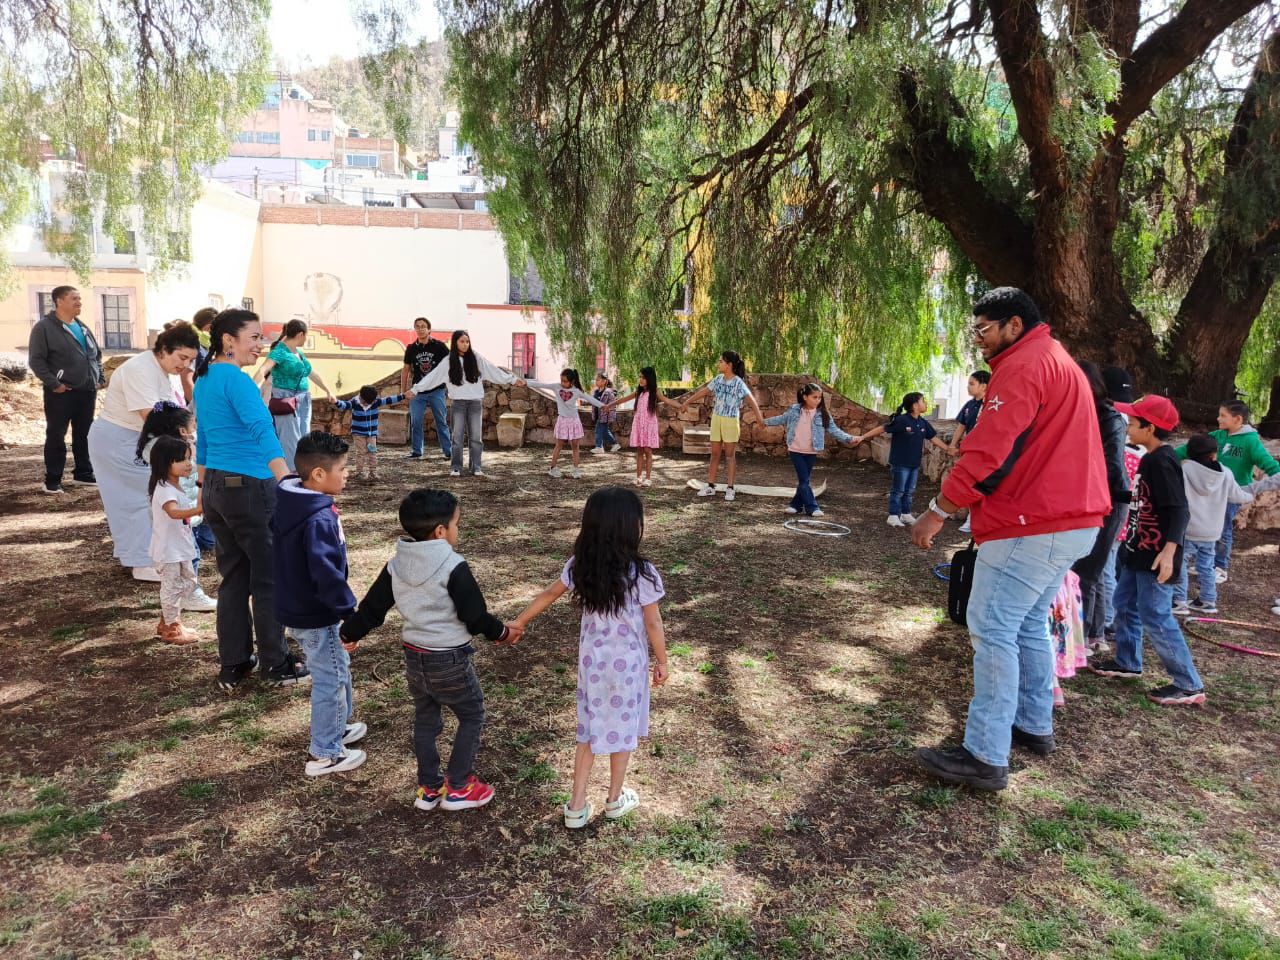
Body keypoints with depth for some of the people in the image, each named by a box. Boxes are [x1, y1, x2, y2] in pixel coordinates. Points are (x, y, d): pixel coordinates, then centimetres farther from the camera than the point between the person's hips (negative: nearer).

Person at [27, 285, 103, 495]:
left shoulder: (82, 328, 15)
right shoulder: (44, 327, -7)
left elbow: (97, 355, 24)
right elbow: (35, 360, -11)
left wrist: (99, 379, 12)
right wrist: (53, 383, -17)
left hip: (87, 391, 7)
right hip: (61, 393, -6)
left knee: (84, 435, 12)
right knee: (56, 437, -1)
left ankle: (83, 474, 23)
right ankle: (52, 481, 4)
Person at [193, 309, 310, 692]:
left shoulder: (204, 379, 12)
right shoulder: (236, 379, -16)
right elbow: (262, 429, -30)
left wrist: (205, 488, 27)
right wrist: (287, 483, -40)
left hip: (215, 488, 9)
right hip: (249, 488, -9)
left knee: (233, 578, 14)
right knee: (268, 579, 4)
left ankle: (233, 666, 21)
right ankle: (277, 666, 14)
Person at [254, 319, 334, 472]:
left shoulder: (298, 352, 12)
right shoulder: (279, 352, -12)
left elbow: (312, 373, 26)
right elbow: (263, 370, -27)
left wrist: (328, 390, 35)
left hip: (303, 401, 8)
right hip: (286, 401, -8)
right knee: (290, 442, -9)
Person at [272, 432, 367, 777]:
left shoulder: (291, 504, 3)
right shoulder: (318, 519, -29)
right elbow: (325, 572, -32)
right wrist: (348, 610, -23)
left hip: (298, 607, 10)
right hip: (316, 617, -10)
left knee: (338, 667, 26)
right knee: (330, 678, 4)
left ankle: (339, 726, 43)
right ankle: (325, 755, 17)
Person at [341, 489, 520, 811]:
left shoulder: (396, 565, -1)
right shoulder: (453, 567, -21)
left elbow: (372, 606, 8)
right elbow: (475, 616, -17)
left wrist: (350, 633, 25)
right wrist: (501, 631, 2)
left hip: (414, 657, 6)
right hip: (450, 660, -6)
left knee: (425, 720, 21)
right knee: (472, 716, 13)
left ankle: (428, 788, 30)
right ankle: (458, 788, 16)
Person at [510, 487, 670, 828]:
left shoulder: (579, 566, -10)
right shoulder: (641, 573, -23)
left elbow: (549, 595, 6)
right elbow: (653, 624, -14)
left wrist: (520, 621, 22)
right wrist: (662, 661, 2)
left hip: (591, 660, 4)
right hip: (628, 663, -3)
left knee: (589, 730, 18)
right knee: (622, 729, 17)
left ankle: (576, 807, 24)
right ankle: (615, 799, 35)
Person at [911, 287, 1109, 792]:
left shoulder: (1024, 365, -13)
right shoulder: (1058, 361, 21)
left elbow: (990, 450, -22)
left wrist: (939, 510, -18)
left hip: (1031, 527, -11)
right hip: (1069, 521, 11)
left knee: (993, 632, -8)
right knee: (1029, 625, 19)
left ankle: (986, 758, -6)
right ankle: (1034, 726, 30)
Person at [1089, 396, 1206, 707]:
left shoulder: (1163, 462, -19)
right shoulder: (1150, 459, 11)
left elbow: (1179, 510, -24)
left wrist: (1169, 549, -33)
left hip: (1155, 556, -10)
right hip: (1139, 552, 10)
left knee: (1155, 617, -7)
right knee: (1124, 604, 19)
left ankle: (1189, 685, 2)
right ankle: (1126, 663, 33)